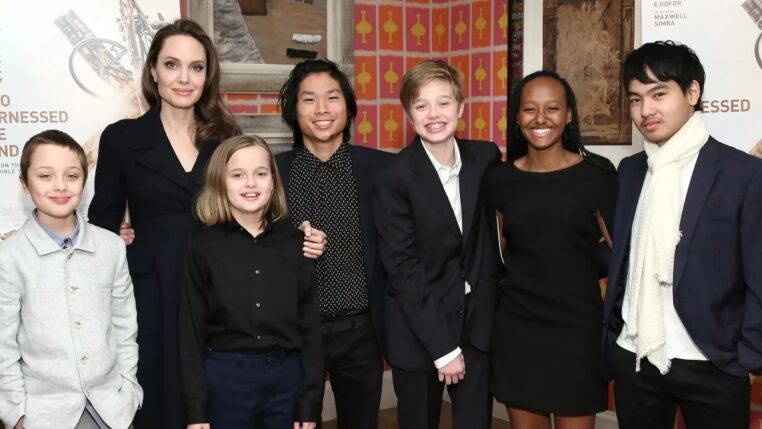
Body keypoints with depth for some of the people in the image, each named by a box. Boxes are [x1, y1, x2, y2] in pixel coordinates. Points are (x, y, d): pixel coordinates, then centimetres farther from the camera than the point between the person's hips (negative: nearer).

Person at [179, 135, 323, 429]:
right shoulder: (202, 246, -3)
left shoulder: (294, 242, 0)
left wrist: (310, 403, -1)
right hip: (224, 379, -1)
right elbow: (191, 331, -2)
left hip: (286, 377, 1)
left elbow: (309, 324, 2)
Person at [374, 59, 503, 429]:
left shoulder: (487, 158, -1)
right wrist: (442, 347, -14)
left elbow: (491, 230, 8)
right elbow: (403, 268, -14)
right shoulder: (396, 178, -13)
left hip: (479, 321, 3)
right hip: (419, 330, -3)